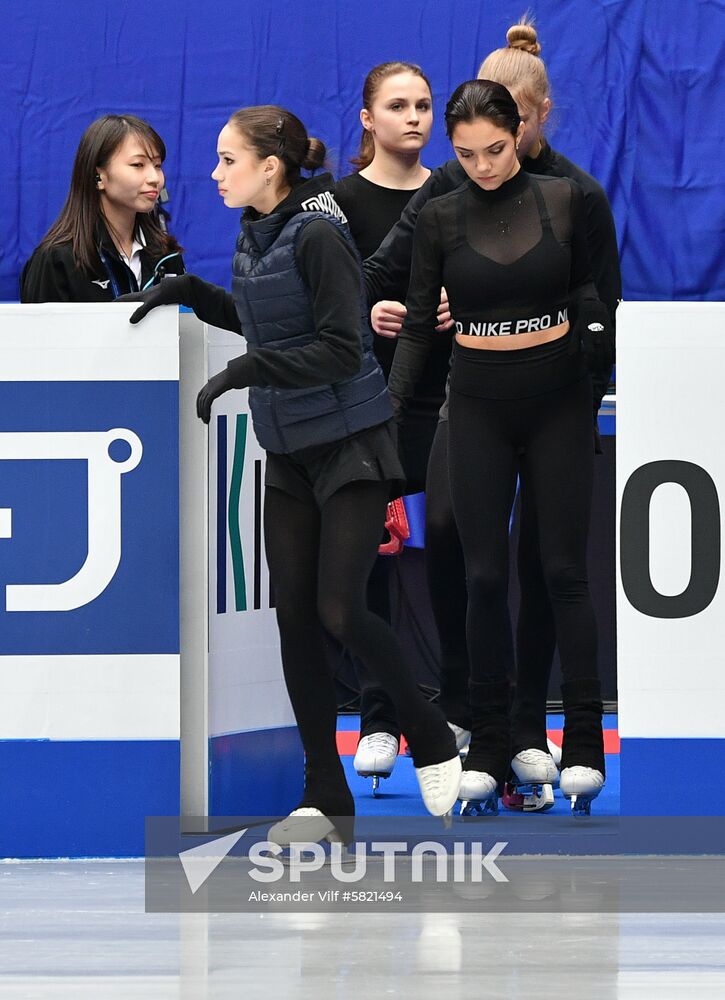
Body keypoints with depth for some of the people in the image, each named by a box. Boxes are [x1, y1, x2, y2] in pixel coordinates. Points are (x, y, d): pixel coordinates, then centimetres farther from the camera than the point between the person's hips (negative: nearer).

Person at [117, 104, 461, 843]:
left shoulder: (318, 235, -17)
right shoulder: (254, 237, 8)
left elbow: (340, 349, -22)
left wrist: (245, 372, -25)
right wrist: (189, 294, 14)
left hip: (350, 448, -8)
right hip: (289, 452, 8)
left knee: (339, 610, -13)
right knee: (294, 617, 2)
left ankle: (432, 745, 10)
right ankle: (326, 801, 7)